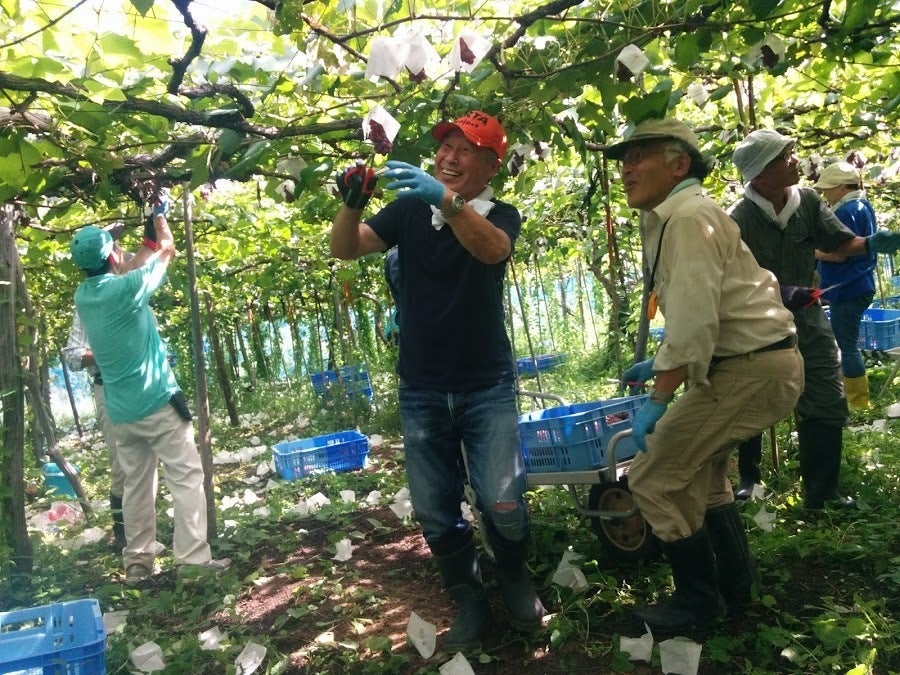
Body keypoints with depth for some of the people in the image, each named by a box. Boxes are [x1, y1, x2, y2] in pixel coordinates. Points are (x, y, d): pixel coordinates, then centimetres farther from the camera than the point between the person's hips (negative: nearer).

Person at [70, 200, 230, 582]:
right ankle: (193, 557, -7)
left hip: (121, 411, 7)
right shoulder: (127, 289, -14)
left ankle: (137, 561, 19)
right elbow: (167, 251, 3)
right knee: (186, 477, -4)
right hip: (157, 401, -7)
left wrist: (150, 237, 32)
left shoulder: (83, 296, 5)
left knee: (136, 486, 14)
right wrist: (160, 219, 20)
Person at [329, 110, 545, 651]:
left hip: (488, 388, -2)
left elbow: (492, 248, -27)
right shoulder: (410, 210, 1)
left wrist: (446, 199, -44)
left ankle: (515, 578, 25)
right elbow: (345, 249, -9)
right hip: (421, 392, 2)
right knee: (435, 511, 8)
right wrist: (353, 204, -30)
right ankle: (470, 600, 30)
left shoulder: (501, 215, -3)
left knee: (503, 503, -7)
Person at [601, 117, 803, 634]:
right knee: (700, 467, 26)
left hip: (752, 368, -11)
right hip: (753, 362, 11)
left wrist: (659, 398, -22)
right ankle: (735, 587, 40)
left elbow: (695, 317, -26)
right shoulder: (668, 221, 14)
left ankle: (699, 601, 11)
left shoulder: (690, 217, -17)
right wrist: (659, 363, 24)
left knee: (654, 478, -7)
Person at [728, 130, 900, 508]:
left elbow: (841, 243, -2)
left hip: (806, 318, 4)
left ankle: (821, 492, 16)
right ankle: (747, 480, 32)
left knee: (827, 405, 2)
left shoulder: (808, 201, -5)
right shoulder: (739, 219, -19)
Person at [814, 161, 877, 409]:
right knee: (849, 344, 17)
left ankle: (857, 402, 3)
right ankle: (859, 398, 25)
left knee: (846, 345, -4)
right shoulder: (863, 206, 15)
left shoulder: (847, 212, -18)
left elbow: (838, 253, -23)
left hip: (847, 288, -11)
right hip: (858, 285, 11)